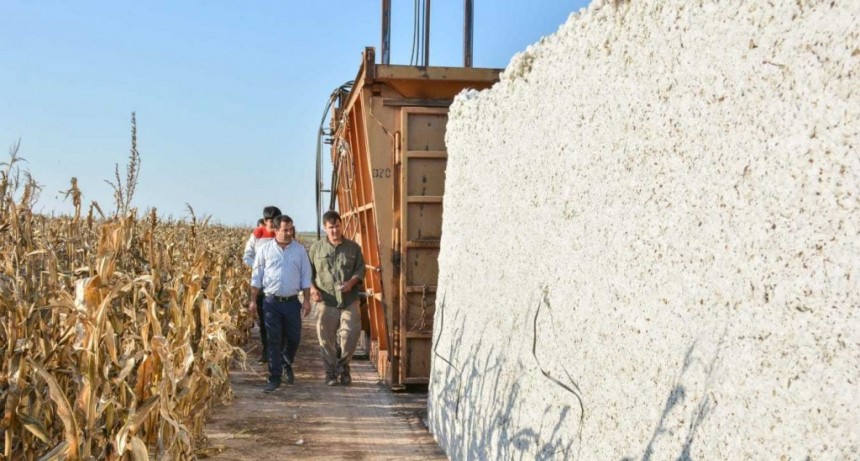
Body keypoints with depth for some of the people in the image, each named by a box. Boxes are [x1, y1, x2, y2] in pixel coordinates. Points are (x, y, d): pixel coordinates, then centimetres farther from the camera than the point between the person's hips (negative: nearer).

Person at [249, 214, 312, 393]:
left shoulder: (300, 250, 4)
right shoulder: (265, 250, 1)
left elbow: (306, 276, 6)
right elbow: (256, 277, 3)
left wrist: (306, 300, 1)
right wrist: (253, 300, -1)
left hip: (292, 302, 2)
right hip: (271, 301, -1)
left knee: (294, 337, 10)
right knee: (274, 340, -1)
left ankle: (287, 364, 39)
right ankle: (274, 378, 5)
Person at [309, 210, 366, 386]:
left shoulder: (353, 247, 7)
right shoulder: (316, 248, 6)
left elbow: (361, 269, 6)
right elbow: (309, 272, 9)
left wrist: (351, 282, -12)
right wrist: (312, 289, -7)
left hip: (349, 301, 0)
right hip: (326, 301, 0)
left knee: (351, 333, -6)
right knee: (326, 338, 3)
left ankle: (343, 365, 18)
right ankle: (330, 371, 17)